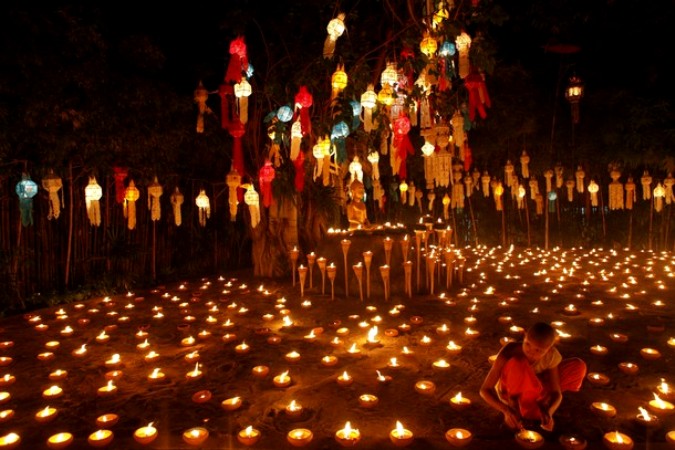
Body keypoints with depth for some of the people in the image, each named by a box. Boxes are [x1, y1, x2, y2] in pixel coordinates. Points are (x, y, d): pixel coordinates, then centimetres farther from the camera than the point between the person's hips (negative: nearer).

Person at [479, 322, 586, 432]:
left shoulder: (551, 355, -23)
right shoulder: (508, 352, -33)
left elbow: (557, 393, -21)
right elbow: (485, 390, -30)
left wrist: (548, 411, -42)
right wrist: (506, 410, -46)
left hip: (529, 390, 5)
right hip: (509, 391, -4)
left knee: (578, 366, -15)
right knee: (518, 362, -39)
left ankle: (540, 400, -7)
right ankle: (513, 402, -18)